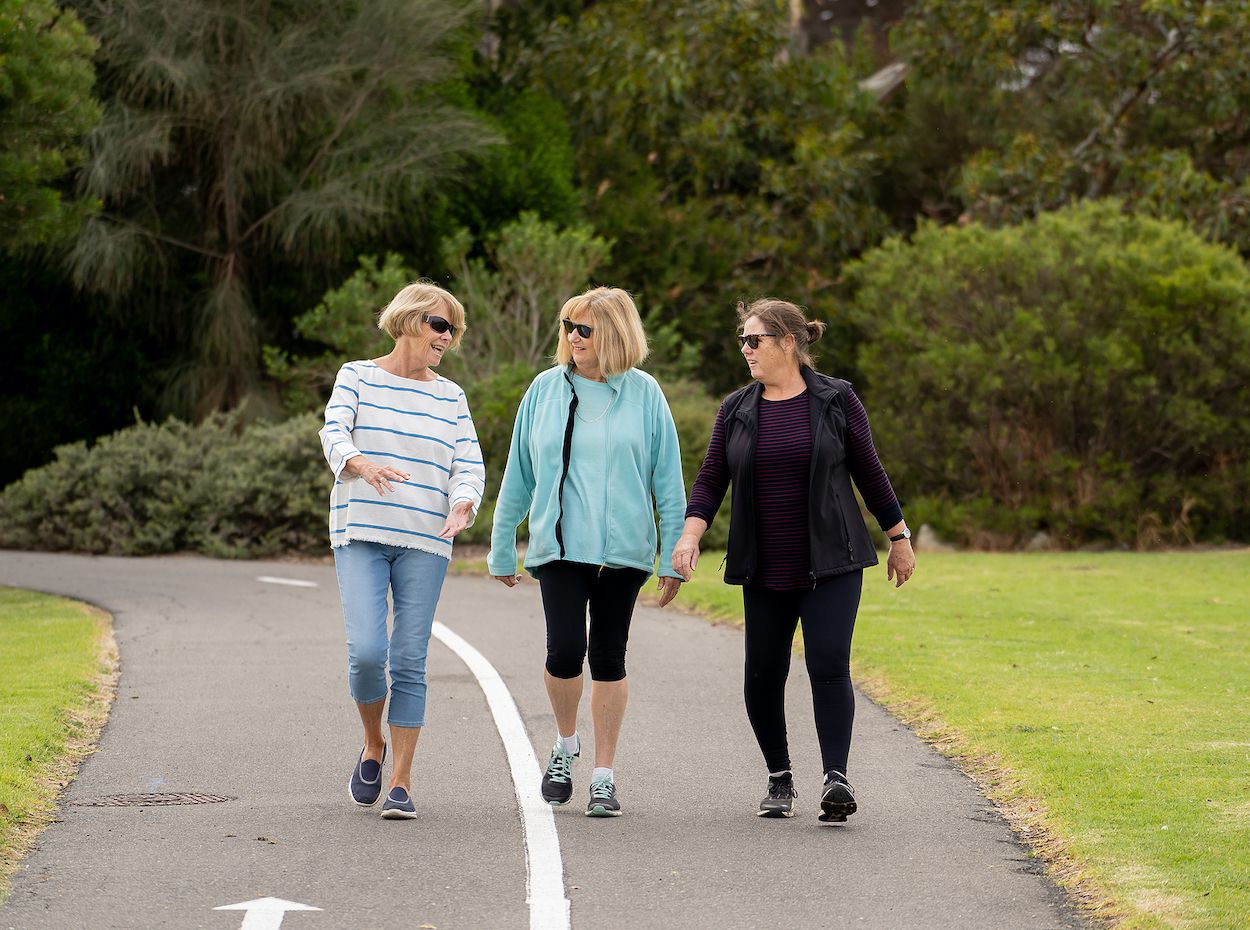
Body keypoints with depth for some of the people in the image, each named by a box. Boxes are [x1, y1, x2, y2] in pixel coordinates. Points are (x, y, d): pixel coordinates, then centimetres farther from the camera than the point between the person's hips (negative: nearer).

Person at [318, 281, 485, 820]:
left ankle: (401, 781, 4)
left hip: (425, 542, 2)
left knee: (410, 663, -2)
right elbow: (334, 433, -9)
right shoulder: (357, 377, 6)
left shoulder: (450, 397, 12)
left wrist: (463, 505, -17)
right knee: (366, 651, -15)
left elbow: (469, 464, 6)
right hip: (361, 535, -2)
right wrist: (361, 464, -32)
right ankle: (373, 746, 12)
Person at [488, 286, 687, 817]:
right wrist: (502, 549, 13)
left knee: (609, 658, 5)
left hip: (622, 548, 0)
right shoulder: (546, 390, 5)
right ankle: (565, 745, 13)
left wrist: (673, 556, 0)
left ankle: (604, 777, 14)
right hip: (559, 546, 0)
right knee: (565, 649, -14)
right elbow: (519, 475, 12)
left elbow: (668, 480, 4)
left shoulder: (643, 395, 1)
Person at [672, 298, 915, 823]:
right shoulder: (736, 410, 6)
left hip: (831, 564, -3)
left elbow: (869, 472, 5)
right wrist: (690, 535, -12)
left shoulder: (836, 400, -1)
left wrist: (899, 538, 9)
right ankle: (779, 779, 20)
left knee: (829, 665, -15)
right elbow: (710, 480, 4)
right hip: (764, 571, 3)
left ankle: (836, 779, -17)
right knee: (763, 675, 3)